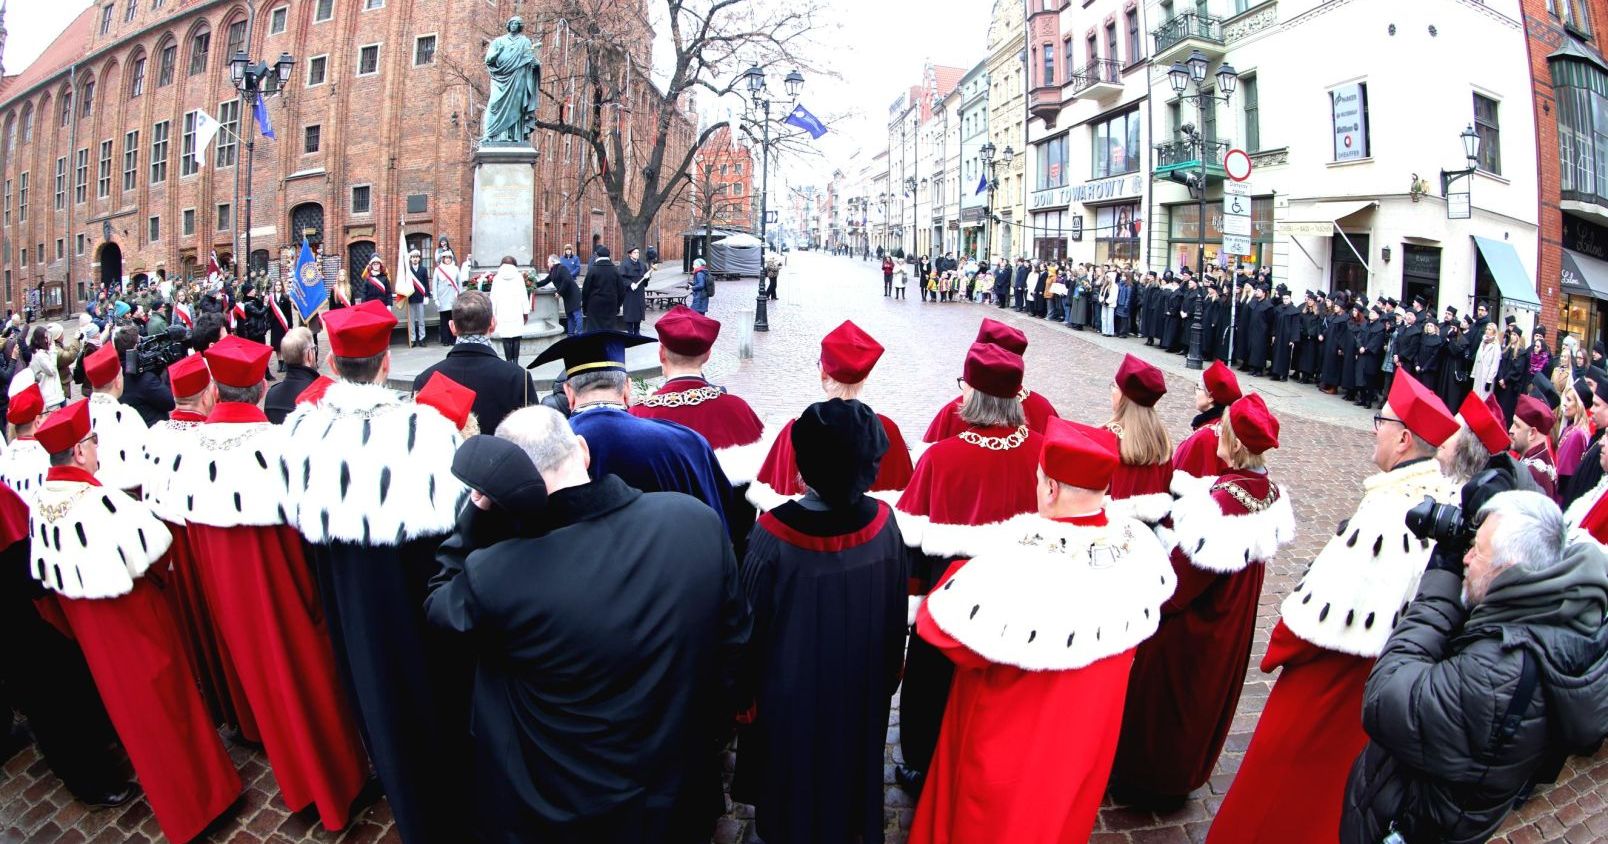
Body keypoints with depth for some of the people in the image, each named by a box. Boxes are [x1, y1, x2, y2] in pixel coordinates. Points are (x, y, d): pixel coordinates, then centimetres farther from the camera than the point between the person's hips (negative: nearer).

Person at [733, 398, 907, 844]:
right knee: (853, 761, 27)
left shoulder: (774, 532, -30)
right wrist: (889, 671, 12)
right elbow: (897, 609, -6)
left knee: (793, 768, 22)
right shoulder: (883, 522, -20)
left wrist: (747, 683, 1)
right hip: (863, 683, 3)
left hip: (792, 685, -3)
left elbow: (752, 618, -17)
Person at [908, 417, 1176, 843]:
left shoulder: (1019, 557, -35)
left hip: (1011, 733, -5)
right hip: (1089, 728, 5)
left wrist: (960, 569, -11)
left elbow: (941, 625, -29)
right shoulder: (1139, 544, -17)